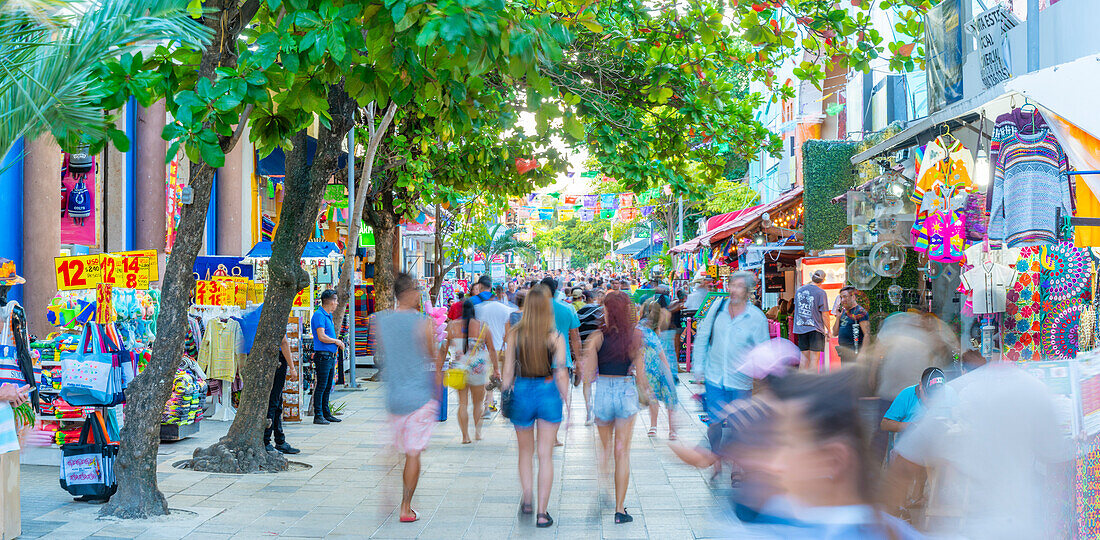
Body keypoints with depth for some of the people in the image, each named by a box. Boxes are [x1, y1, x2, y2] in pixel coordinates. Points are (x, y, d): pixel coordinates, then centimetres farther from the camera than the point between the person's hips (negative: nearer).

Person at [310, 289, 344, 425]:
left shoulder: (328, 316, 18)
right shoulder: (319, 315, -14)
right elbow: (322, 337, -22)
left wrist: (338, 343, 9)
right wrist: (336, 341, -9)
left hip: (331, 356, 10)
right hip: (323, 356, -10)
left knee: (328, 387, 13)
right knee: (321, 387, -7)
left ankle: (326, 413, 20)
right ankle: (318, 416, -5)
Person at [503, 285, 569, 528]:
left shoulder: (514, 334, -6)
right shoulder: (555, 337, -8)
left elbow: (508, 371, -3)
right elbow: (561, 373, -8)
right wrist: (564, 401, 4)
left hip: (522, 392, 1)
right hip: (548, 393, -1)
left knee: (525, 451, 22)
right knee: (545, 455, 6)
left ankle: (526, 499, 20)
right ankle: (542, 513, 7)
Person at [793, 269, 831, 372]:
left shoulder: (799, 290, 7)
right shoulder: (821, 292, -9)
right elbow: (824, 314, -9)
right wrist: (828, 331, 1)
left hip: (800, 328, 5)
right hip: (815, 329, -5)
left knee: (804, 356, 9)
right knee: (814, 357, -4)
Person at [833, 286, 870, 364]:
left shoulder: (860, 312, -9)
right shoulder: (844, 311, 17)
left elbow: (867, 334, -15)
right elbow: (835, 333, 16)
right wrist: (838, 317, 4)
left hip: (854, 352, -9)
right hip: (843, 351, 9)